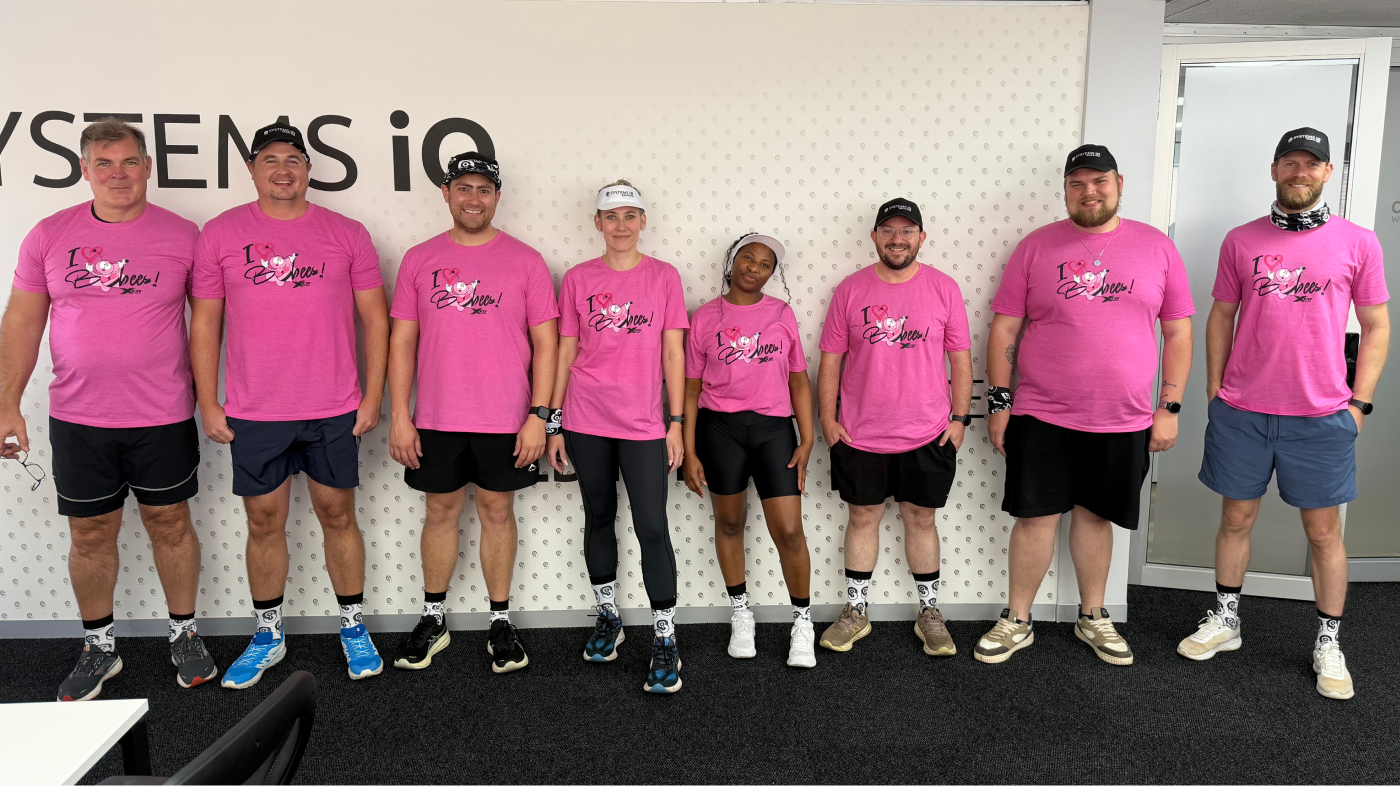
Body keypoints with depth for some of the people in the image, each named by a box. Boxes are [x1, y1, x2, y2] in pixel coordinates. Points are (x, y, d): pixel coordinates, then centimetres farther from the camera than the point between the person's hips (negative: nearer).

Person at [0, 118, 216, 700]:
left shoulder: (182, 235, -3)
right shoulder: (50, 236, 2)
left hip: (164, 417, -1)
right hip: (77, 419, 2)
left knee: (170, 522, 9)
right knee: (90, 533, 11)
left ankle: (184, 635, 27)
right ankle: (99, 648, 28)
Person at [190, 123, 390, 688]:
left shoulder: (346, 234, 2)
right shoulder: (220, 234, 3)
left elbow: (375, 318, 3)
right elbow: (204, 323, 4)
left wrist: (373, 396, -1)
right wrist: (208, 404, 1)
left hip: (333, 412, 0)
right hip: (252, 414, 1)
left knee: (337, 515, 9)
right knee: (264, 522, 10)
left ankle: (353, 627, 24)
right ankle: (267, 636, 26)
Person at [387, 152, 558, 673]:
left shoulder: (524, 260, -1)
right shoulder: (419, 259, 4)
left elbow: (545, 341, -2)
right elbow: (403, 340, 5)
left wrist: (538, 415, -9)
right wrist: (399, 416, -1)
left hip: (505, 420, -1)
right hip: (436, 419, 2)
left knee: (497, 512, 9)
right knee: (441, 512, 12)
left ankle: (501, 624, 22)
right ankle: (433, 620, 27)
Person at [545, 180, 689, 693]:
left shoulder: (664, 277, 2)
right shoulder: (578, 279, 4)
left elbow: (673, 353, 2)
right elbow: (565, 353, 6)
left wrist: (676, 421, -2)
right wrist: (554, 422, 4)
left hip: (643, 423, -1)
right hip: (586, 420, 2)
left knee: (651, 526, -3)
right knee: (598, 518, 13)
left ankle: (665, 638, 7)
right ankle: (607, 616, 31)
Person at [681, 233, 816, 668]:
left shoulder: (782, 314, 6)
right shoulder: (705, 317, 3)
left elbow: (799, 380, 7)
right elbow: (691, 389, 4)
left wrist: (807, 439, 0)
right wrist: (689, 452, 0)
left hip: (774, 427, 0)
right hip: (719, 428, 0)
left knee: (789, 531, -4)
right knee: (729, 522, 12)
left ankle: (802, 621, 16)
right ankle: (740, 614, 31)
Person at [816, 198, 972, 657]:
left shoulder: (943, 288, -1)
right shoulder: (850, 290, -1)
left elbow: (960, 360, 2)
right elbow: (831, 360, 2)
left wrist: (958, 418, -2)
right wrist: (828, 418, -2)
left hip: (927, 436, 0)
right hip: (859, 435, 0)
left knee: (922, 519, 10)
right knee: (862, 517, 11)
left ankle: (929, 612, 26)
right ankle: (856, 612, 25)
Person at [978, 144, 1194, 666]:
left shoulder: (1156, 247, 5)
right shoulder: (1036, 247, 1)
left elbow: (1178, 332, 7)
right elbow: (1004, 330, 1)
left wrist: (1169, 407, 2)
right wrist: (998, 403, -2)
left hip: (1123, 423, 1)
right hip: (1042, 417, -1)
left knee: (1095, 515, 13)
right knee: (1035, 517, 3)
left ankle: (1092, 617, 30)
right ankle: (1016, 622, 18)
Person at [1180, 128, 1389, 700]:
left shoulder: (1357, 242, 2)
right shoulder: (1241, 241, 5)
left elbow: (1376, 327, 5)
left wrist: (1358, 402, -1)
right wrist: (1214, 392, 5)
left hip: (1322, 416, -1)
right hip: (1241, 411, 1)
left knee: (1324, 531, 7)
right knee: (1236, 518, 11)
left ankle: (1328, 642, 22)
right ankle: (1225, 620, 27)